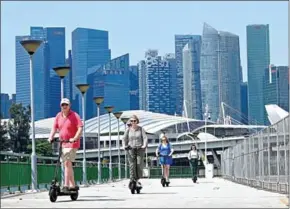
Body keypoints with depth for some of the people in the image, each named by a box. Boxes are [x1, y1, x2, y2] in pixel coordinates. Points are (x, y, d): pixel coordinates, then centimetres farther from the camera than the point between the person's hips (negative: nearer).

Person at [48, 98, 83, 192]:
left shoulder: (74, 116, -9)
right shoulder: (58, 116, 9)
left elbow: (80, 128, -18)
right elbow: (54, 128, 9)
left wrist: (74, 138, -30)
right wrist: (51, 137, -8)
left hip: (71, 143, -7)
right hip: (62, 143, 7)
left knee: (67, 163, -16)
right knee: (67, 164, 11)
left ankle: (66, 185, -16)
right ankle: (73, 185, 21)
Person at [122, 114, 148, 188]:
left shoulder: (141, 129, 3)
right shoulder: (128, 129, 5)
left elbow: (145, 138, -2)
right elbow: (124, 139, 11)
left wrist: (144, 145, -17)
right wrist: (125, 146, -5)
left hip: (140, 149, 0)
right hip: (131, 149, 0)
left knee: (139, 164, -8)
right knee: (132, 164, -8)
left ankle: (138, 179, 5)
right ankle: (132, 180, -5)